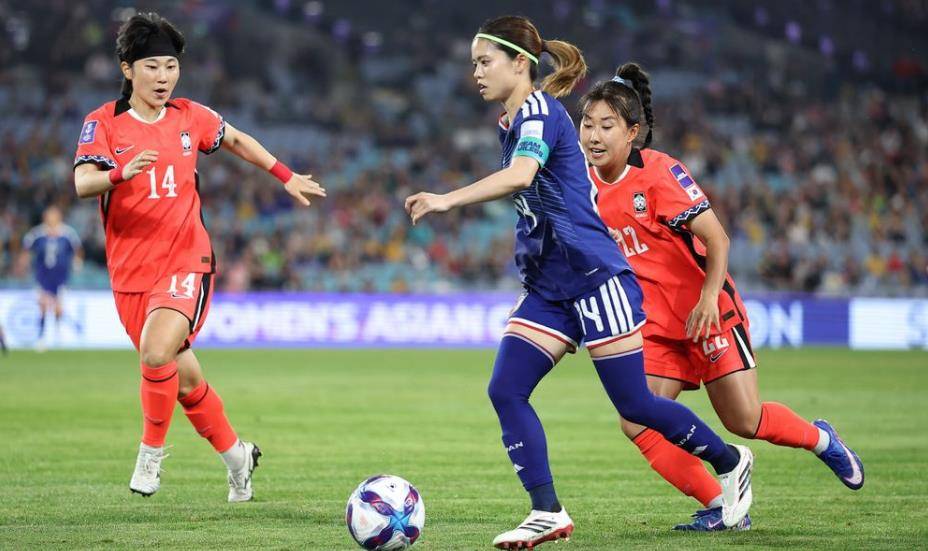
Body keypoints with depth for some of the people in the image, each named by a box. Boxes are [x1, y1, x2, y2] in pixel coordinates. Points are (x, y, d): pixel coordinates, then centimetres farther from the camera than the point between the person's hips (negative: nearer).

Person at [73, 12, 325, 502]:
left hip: (186, 263, -1)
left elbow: (237, 141, 25)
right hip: (131, 272, 1)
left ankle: (151, 452, -7)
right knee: (184, 379, 9)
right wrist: (122, 173, -39)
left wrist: (287, 176, 26)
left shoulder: (191, 117, 4)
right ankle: (236, 455, 32)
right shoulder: (103, 123, -4)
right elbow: (82, 183, -20)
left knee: (156, 353, -27)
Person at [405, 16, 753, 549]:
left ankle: (730, 461, 21)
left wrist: (447, 200, -43)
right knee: (505, 390, -8)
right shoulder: (512, 123, 14)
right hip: (547, 288, 9)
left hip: (595, 277, -9)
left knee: (634, 404, -2)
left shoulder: (540, 110, -14)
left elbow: (520, 175, -34)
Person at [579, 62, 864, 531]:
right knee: (637, 424, -10)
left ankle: (820, 439, 27)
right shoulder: (587, 185, 1)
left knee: (744, 420, -4)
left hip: (706, 312, -6)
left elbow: (716, 238, -18)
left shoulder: (659, 173, -17)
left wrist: (709, 297, -28)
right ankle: (721, 508, -1)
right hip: (654, 325, 6)